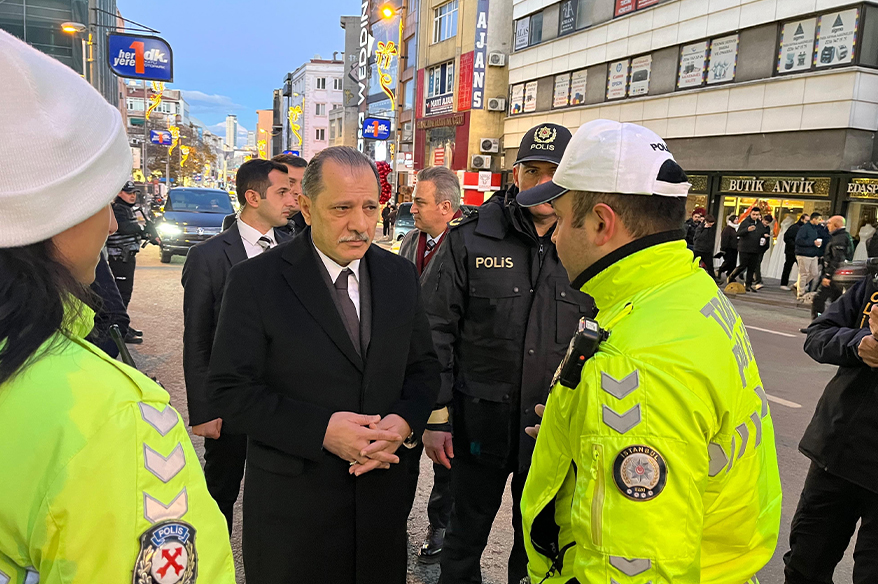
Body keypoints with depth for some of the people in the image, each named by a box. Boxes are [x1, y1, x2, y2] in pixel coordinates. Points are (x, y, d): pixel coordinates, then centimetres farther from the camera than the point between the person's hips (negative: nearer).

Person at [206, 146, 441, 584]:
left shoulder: (400, 275, 1)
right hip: (291, 505, -4)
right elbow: (227, 392, -13)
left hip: (382, 494, 4)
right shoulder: (256, 281, -12)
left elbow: (423, 366, 7)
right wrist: (321, 429, -23)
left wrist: (404, 421, -13)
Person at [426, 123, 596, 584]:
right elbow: (439, 331, -5)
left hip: (555, 425, 2)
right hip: (481, 420, -1)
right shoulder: (470, 239, -7)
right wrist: (436, 416, -7)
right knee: (466, 533, 17)